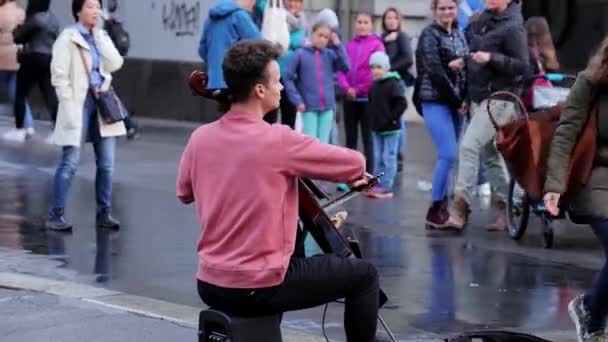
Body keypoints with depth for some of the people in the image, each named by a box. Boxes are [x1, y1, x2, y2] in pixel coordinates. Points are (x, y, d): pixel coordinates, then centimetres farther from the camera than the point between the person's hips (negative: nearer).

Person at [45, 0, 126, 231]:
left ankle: (104, 213, 13)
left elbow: (115, 64, -2)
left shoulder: (101, 37, 13)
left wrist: (99, 36, -4)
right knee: (70, 163, -7)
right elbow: (60, 75, -9)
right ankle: (55, 215, -1)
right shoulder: (67, 38, -5)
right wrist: (69, 107, -16)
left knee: (106, 163, 4)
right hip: (79, 103, -6)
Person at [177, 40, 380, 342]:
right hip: (259, 288, -7)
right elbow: (356, 164, -6)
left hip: (209, 285, 7)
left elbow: (185, 193, 19)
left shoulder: (200, 138, -1)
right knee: (364, 275, 10)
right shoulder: (279, 140, -17)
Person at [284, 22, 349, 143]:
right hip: (309, 107, -3)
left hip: (327, 106, 3)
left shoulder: (330, 54, 6)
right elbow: (288, 78, -2)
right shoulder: (301, 54, -2)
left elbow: (345, 67, -7)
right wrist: (297, 100, -8)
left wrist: (338, 45, -6)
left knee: (323, 143, 7)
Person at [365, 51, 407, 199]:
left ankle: (386, 187, -1)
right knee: (378, 158, 11)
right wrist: (373, 119, 11)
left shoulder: (393, 84, -13)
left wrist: (391, 119, -17)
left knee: (388, 158, -3)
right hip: (376, 128, 8)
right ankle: (377, 185, 16)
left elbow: (402, 104, -18)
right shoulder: (374, 86, 10)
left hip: (390, 129, -8)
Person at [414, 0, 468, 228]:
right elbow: (435, 72, -13)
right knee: (449, 154, -14)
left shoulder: (459, 34, 14)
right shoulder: (429, 35, -5)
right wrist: (456, 100, -12)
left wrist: (465, 98, -3)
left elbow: (466, 68, 12)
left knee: (448, 155, 6)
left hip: (456, 103, 6)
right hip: (435, 102, -6)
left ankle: (443, 205, 13)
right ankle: (434, 210, -8)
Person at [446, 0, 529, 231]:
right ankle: (503, 209, 21)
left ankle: (460, 205, -17)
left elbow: (522, 66, -16)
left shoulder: (512, 27, -12)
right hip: (479, 97, 9)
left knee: (469, 145, -18)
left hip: (499, 98, -9)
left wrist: (491, 58, -26)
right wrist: (464, 62, 5)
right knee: (489, 154, 12)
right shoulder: (482, 21, 11)